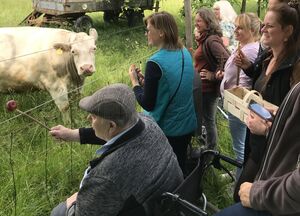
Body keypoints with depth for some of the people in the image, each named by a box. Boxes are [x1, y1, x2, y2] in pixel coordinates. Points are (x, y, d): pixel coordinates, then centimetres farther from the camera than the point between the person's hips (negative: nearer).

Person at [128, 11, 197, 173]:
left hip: (165, 130, -6)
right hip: (187, 125, 7)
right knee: (180, 168, 22)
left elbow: (147, 104, -19)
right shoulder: (185, 54, -1)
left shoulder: (155, 63, -24)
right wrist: (146, 80, 6)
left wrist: (135, 81, -6)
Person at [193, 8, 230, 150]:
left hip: (207, 88, -10)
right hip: (204, 87, 10)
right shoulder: (205, 39, 10)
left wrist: (214, 75, -24)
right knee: (207, 119, 19)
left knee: (208, 121, 3)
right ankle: (209, 148, 33)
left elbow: (226, 59, -32)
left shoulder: (211, 40, -21)